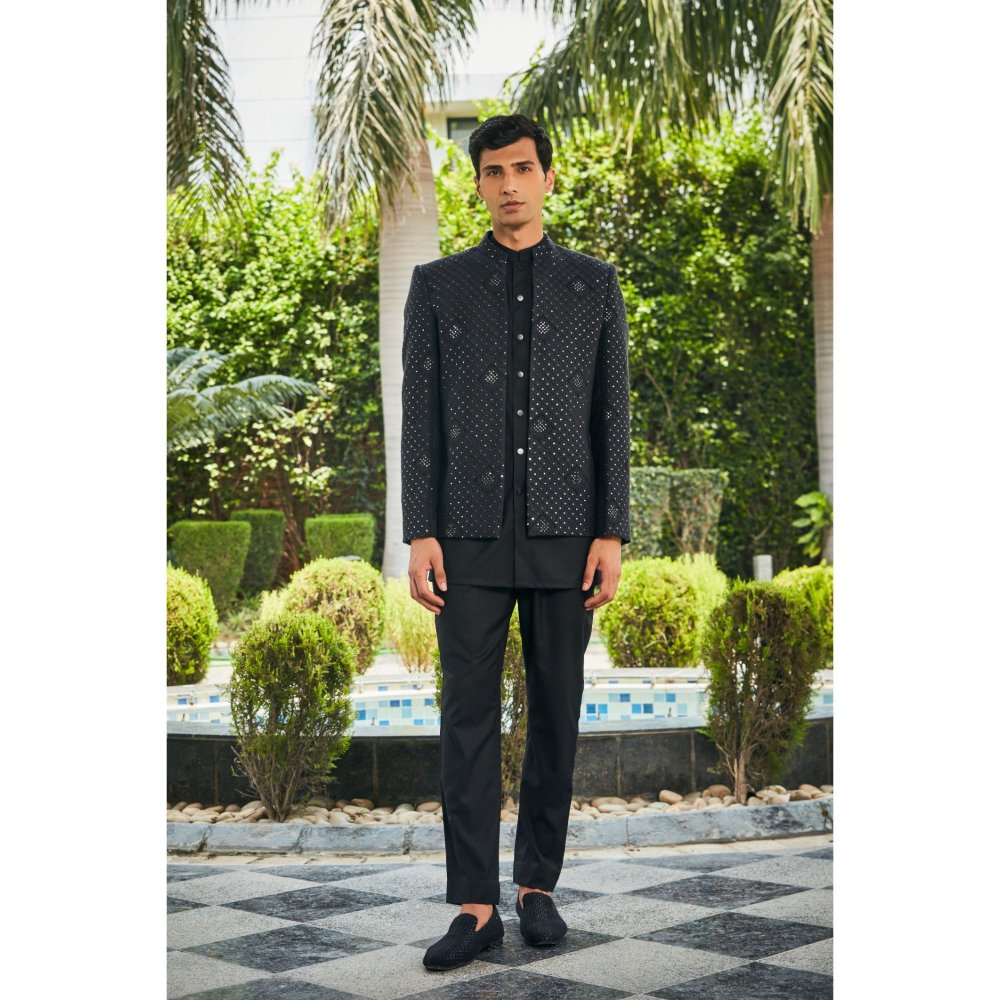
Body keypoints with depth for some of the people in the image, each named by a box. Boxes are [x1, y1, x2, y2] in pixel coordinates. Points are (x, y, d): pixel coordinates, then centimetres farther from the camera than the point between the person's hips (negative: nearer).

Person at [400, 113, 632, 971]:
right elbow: (422, 417, 2)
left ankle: (537, 883, 20)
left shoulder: (595, 284, 6)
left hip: (564, 536, 1)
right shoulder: (438, 285, 5)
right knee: (469, 717, -4)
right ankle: (475, 908, 1)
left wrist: (612, 535, -6)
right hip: (472, 537, 0)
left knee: (556, 714, 5)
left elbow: (611, 419, 3)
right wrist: (420, 535, -6)